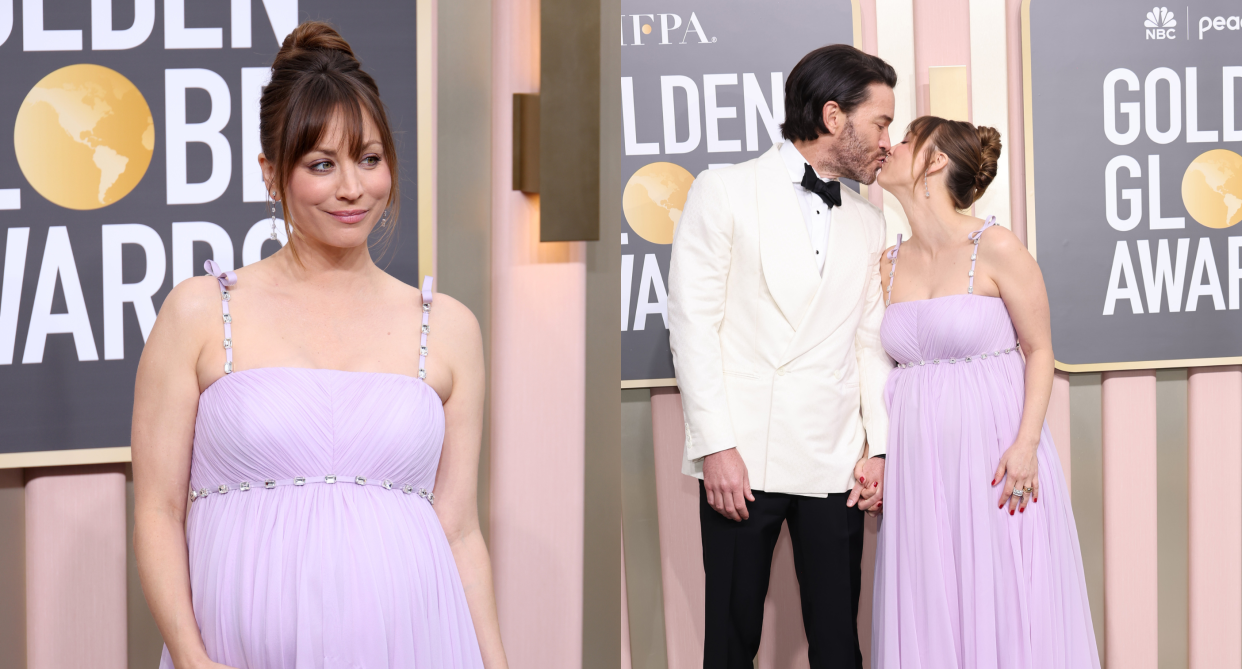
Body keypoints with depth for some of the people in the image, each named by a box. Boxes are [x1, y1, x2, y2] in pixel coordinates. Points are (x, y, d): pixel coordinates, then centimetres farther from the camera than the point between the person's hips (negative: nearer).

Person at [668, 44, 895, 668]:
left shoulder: (867, 223, 16)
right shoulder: (725, 191, 0)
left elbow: (871, 343, 16)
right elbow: (693, 322, -5)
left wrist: (877, 447, 5)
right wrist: (716, 446, -12)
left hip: (835, 466, 4)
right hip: (744, 458, -4)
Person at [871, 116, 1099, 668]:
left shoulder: (996, 249, -7)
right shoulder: (888, 265, 8)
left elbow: (1039, 349, -4)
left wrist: (1026, 443, -13)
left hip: (994, 450, -5)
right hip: (919, 458, 5)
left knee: (1004, 608, 0)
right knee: (929, 615, 7)